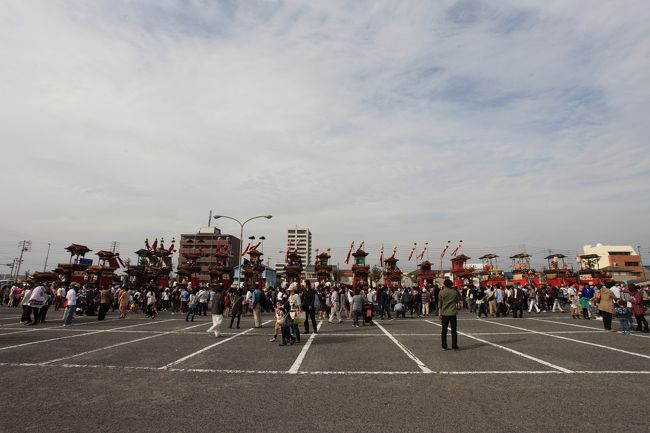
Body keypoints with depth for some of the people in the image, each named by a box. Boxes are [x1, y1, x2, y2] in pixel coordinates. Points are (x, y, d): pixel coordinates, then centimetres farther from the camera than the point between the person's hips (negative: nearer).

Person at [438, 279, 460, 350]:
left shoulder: (442, 292, -6)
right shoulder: (455, 291, -3)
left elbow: (440, 303, -4)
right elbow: (459, 299, 11)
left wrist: (439, 313, 1)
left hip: (444, 313, -1)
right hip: (453, 313, 1)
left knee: (444, 330, 7)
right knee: (453, 330, 8)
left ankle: (444, 346, 10)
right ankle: (454, 346, 8)